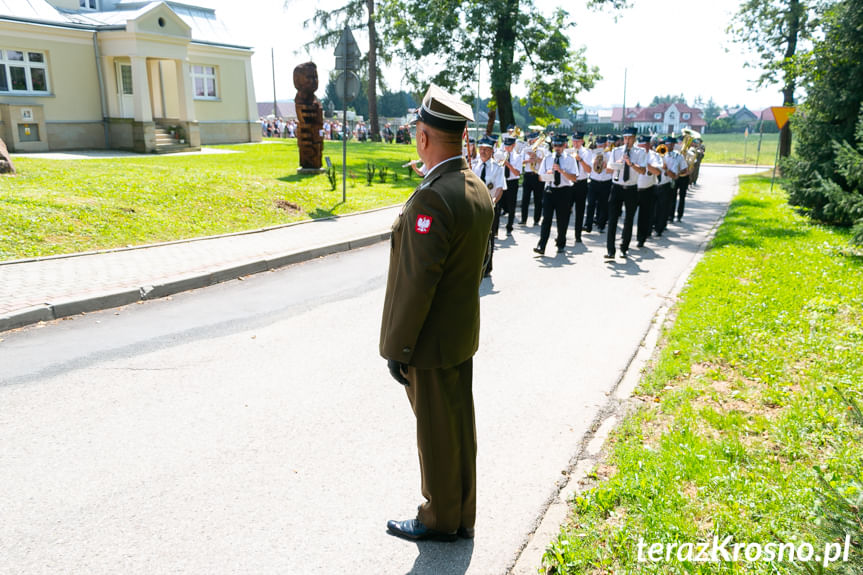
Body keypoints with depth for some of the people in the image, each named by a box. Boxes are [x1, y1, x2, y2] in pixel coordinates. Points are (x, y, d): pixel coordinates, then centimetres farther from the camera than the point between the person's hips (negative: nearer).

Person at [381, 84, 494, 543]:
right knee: (460, 426, 20)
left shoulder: (432, 198, -26)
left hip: (431, 341, -9)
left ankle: (441, 520, 30)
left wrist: (397, 349, -16)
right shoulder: (478, 189, 3)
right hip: (463, 332, 9)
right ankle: (461, 516, 38)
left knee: (437, 434, 9)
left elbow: (417, 282, -26)